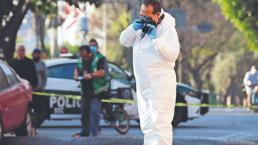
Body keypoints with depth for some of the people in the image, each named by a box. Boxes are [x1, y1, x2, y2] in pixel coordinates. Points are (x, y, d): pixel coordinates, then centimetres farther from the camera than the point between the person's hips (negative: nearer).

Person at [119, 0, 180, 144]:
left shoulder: (168, 30, -11)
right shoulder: (142, 26, 9)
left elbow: (173, 55, -20)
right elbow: (124, 41, 10)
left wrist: (156, 38, -24)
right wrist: (133, 28, -8)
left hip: (161, 84, -8)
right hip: (143, 84, 8)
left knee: (160, 124, -14)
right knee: (147, 125, 14)